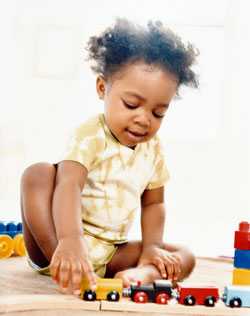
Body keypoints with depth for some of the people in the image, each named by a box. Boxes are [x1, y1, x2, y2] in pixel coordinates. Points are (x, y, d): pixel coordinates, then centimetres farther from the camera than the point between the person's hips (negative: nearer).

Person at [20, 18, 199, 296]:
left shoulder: (153, 149, 3)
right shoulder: (90, 136, -17)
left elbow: (153, 203, 13)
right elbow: (69, 184, -34)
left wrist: (151, 247, -4)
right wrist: (70, 240, -52)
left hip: (109, 252, 6)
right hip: (60, 242, -5)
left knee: (184, 258, -5)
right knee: (38, 173, -29)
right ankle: (63, 268, -38)